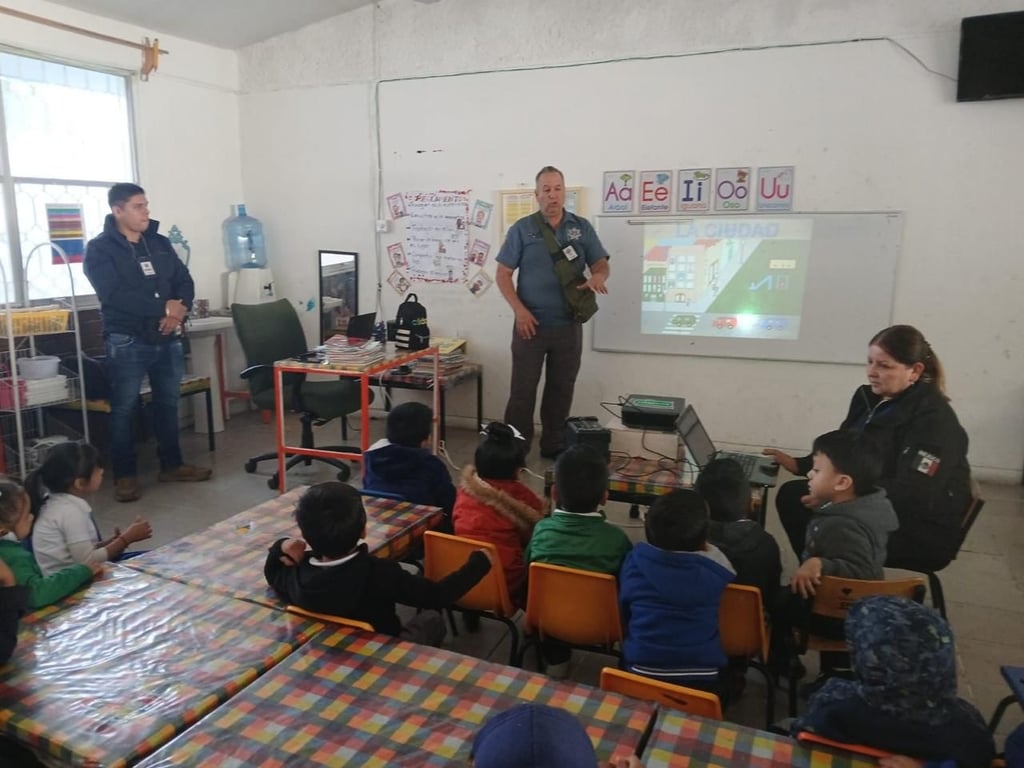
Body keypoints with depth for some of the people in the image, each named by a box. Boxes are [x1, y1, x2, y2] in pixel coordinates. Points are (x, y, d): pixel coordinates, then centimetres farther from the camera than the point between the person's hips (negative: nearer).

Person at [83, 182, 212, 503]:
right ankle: (125, 475, 12)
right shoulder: (99, 249, -5)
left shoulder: (160, 243, 12)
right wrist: (164, 307, -18)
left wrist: (180, 308, -14)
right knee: (123, 408, 2)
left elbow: (185, 280, 7)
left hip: (168, 339, 5)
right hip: (127, 342, -5)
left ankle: (172, 465, 26)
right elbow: (115, 294, -18)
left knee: (168, 403, 13)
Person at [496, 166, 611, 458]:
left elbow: (602, 264, 7)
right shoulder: (522, 228, 0)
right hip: (531, 323, -3)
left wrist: (597, 277, -18)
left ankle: (554, 446, 25)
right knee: (522, 389, 1)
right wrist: (519, 310, -12)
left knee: (561, 388, 11)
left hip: (568, 325, 3)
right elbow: (502, 274, -1)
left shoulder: (582, 227, 7)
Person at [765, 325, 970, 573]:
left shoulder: (934, 419, -20)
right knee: (791, 495, -3)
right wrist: (798, 464, -1)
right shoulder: (869, 398, 4)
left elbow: (912, 497, -28)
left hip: (925, 531, -8)